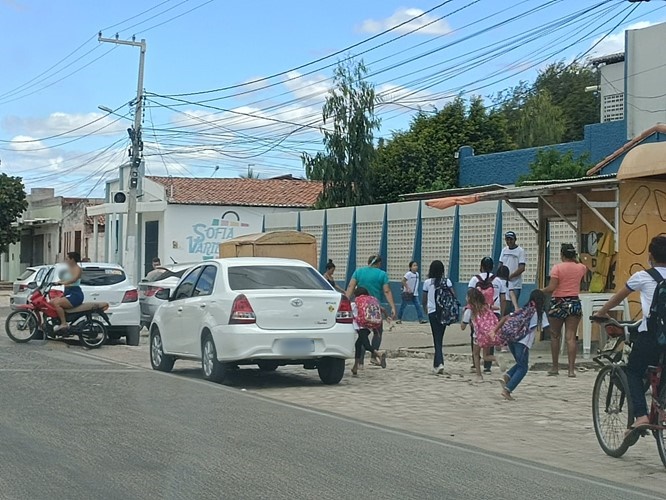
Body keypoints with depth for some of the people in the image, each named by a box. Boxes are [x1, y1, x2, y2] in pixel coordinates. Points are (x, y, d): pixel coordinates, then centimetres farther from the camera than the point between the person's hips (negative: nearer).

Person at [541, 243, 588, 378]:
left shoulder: (557, 268, -9)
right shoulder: (581, 268, 3)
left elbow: (551, 288, -16)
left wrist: (541, 291, 1)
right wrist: (575, 260, 24)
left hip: (558, 303, -3)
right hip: (574, 303, 3)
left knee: (555, 336, 12)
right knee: (571, 337, 0)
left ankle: (555, 367, 18)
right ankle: (571, 369, -6)